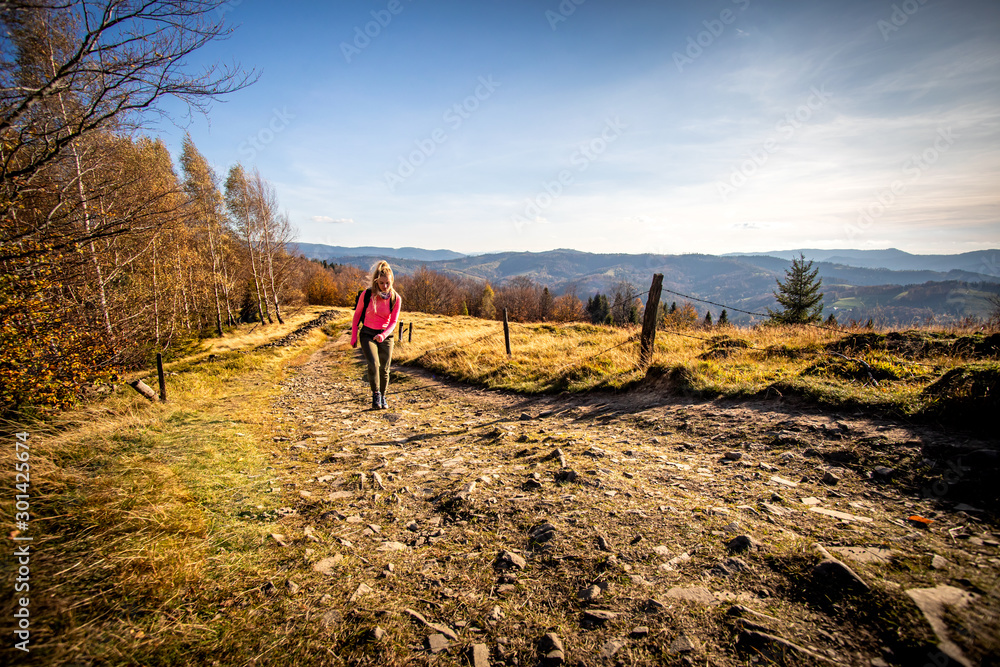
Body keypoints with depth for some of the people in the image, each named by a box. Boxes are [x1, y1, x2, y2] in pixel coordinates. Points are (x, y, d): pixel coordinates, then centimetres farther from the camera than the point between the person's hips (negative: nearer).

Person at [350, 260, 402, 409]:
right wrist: (354, 336, 4)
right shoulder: (366, 295, -11)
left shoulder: (396, 298, -8)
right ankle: (375, 395, -7)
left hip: (386, 336, 2)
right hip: (367, 334, -1)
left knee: (384, 368, 4)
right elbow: (357, 315, 2)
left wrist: (383, 335, -24)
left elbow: (394, 321, -6)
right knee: (373, 363, -21)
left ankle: (382, 397, 24)